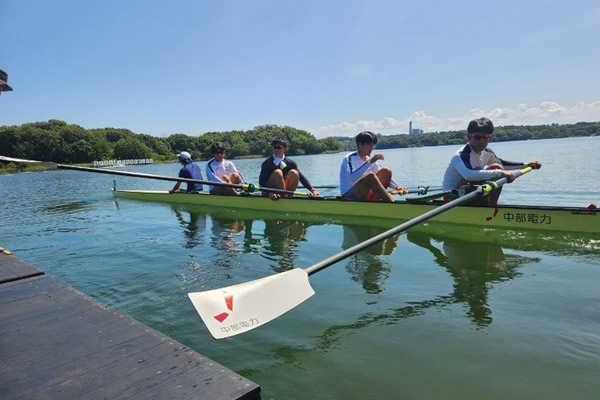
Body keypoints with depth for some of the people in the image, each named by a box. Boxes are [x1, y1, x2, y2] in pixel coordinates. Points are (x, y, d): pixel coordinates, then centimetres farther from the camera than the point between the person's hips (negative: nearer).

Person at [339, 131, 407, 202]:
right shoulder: (349, 158, -12)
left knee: (386, 172, -7)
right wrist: (369, 162, -34)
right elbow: (352, 178, -31)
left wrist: (396, 187, -11)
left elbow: (385, 178, 9)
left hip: (364, 195, 7)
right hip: (348, 196, -7)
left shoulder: (370, 159, 10)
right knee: (371, 176, -32)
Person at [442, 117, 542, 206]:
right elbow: (469, 174, -45)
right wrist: (500, 173, -43)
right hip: (452, 198, -9)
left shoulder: (487, 152, 3)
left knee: (497, 168, 1)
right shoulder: (461, 155, -24)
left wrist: (526, 165, 18)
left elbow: (501, 163, 24)